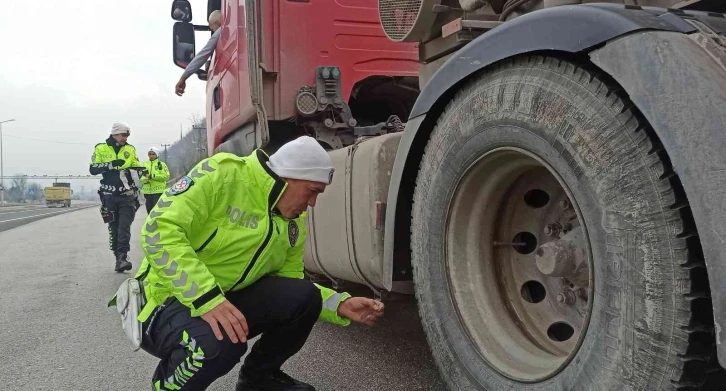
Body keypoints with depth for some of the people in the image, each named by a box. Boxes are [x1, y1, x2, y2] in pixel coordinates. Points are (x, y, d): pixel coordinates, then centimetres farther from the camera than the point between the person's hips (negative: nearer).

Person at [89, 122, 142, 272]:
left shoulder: (130, 149, 7)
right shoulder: (101, 148, 2)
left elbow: (136, 167, 14)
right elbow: (93, 169, -7)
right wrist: (111, 164, -19)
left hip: (127, 195, 0)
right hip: (110, 195, 0)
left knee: (124, 227, -9)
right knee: (114, 228, 7)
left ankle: (122, 258, -15)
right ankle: (118, 258, 15)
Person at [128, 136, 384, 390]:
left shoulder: (293, 224, 3)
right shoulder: (222, 174, -20)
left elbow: (289, 284, 8)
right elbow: (159, 231, -27)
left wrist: (340, 305, -8)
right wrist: (207, 298, -36)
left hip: (231, 299, 7)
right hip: (169, 300, -6)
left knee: (303, 296, -13)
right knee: (219, 341, -36)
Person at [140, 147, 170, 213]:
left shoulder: (162, 164, 3)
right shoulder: (144, 165, 14)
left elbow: (166, 176, -8)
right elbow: (140, 177, 8)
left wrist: (153, 176, -17)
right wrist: (145, 179, -16)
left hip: (158, 191, -4)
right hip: (147, 191, 4)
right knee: (149, 209, 10)